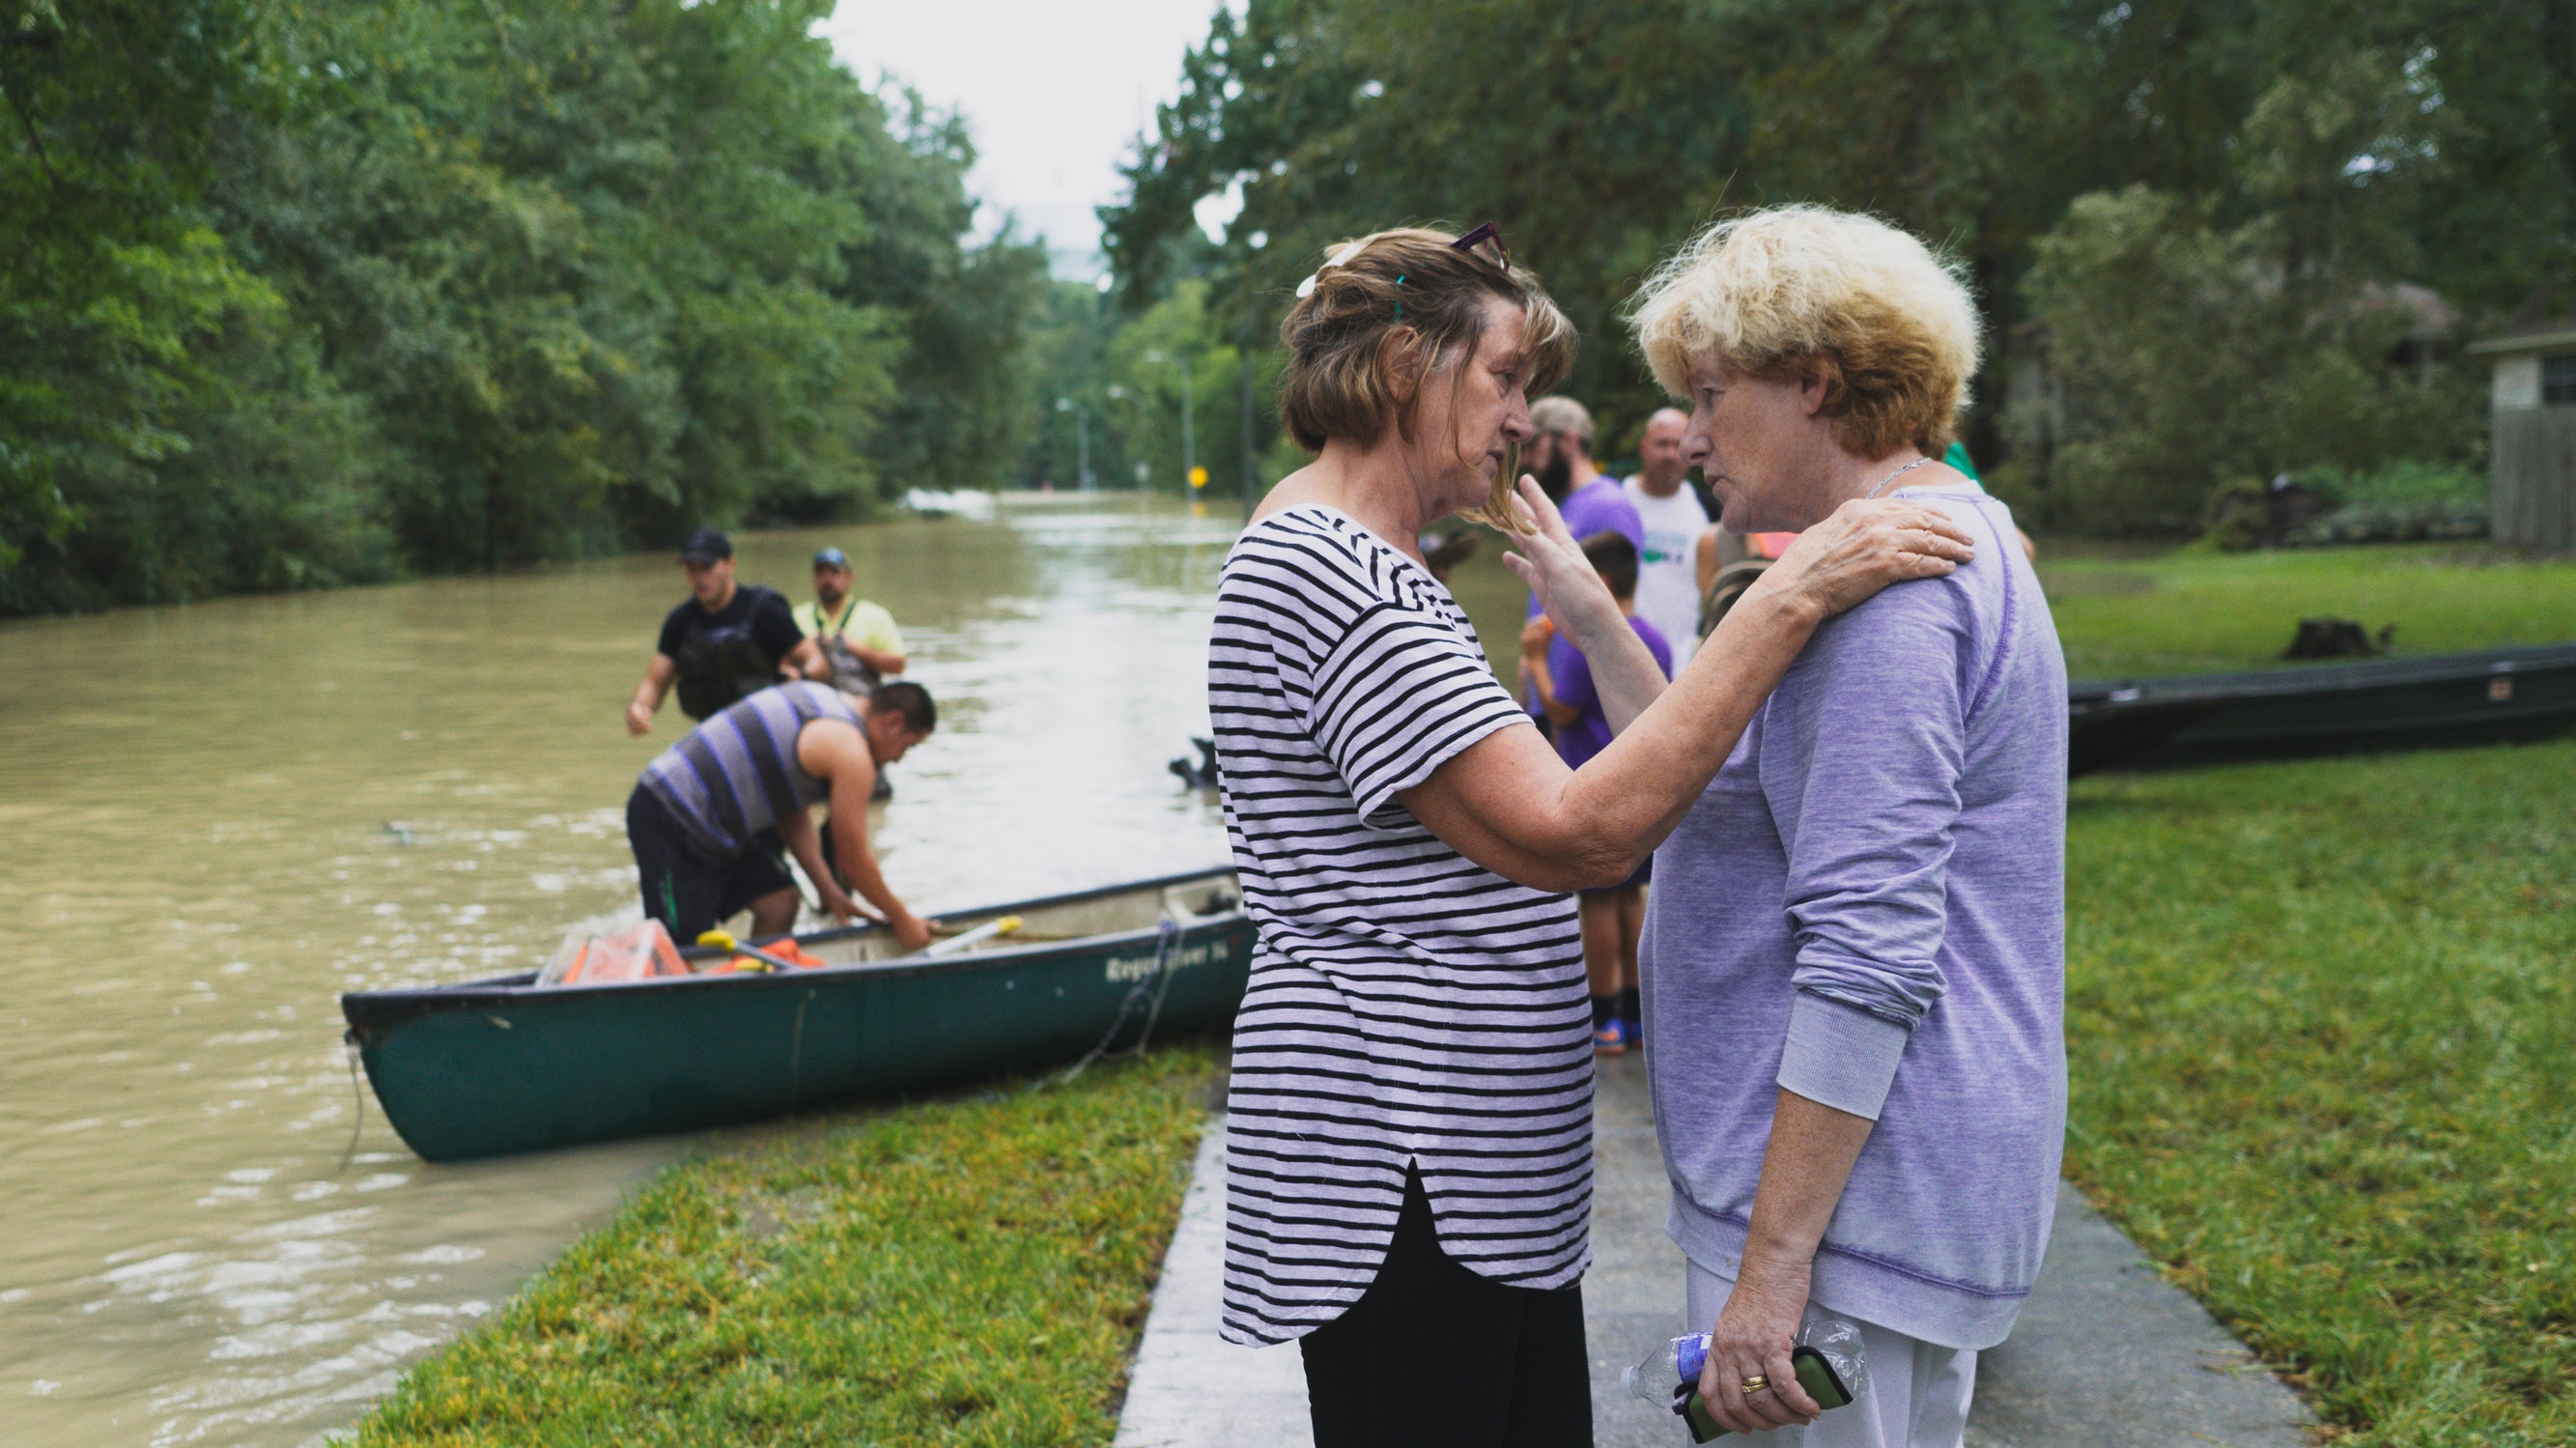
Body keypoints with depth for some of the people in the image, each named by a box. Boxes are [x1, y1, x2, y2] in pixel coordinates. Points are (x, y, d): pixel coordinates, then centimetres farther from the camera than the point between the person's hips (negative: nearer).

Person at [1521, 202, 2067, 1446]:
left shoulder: (1885, 579, -18)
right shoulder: (1937, 540, 16)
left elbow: (1869, 957, -24)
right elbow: (1724, 803, 19)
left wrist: (1775, 1261, -24)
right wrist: (1591, 621, 16)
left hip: (1847, 1192, -11)